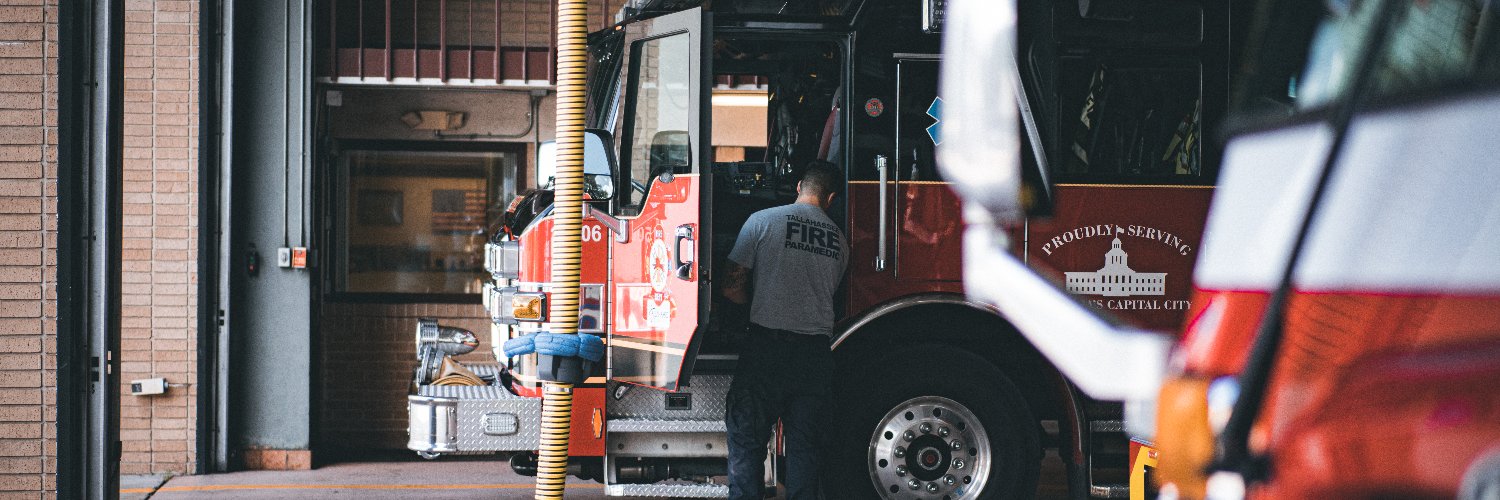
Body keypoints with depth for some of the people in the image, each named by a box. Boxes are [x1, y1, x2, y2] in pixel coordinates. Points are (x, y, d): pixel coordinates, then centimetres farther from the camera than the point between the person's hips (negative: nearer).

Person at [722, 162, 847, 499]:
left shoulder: (762, 221, -1)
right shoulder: (838, 239, 10)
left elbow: (731, 288, -2)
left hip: (767, 344, -3)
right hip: (815, 351, 3)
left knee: (746, 438, 3)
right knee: (805, 443, 8)